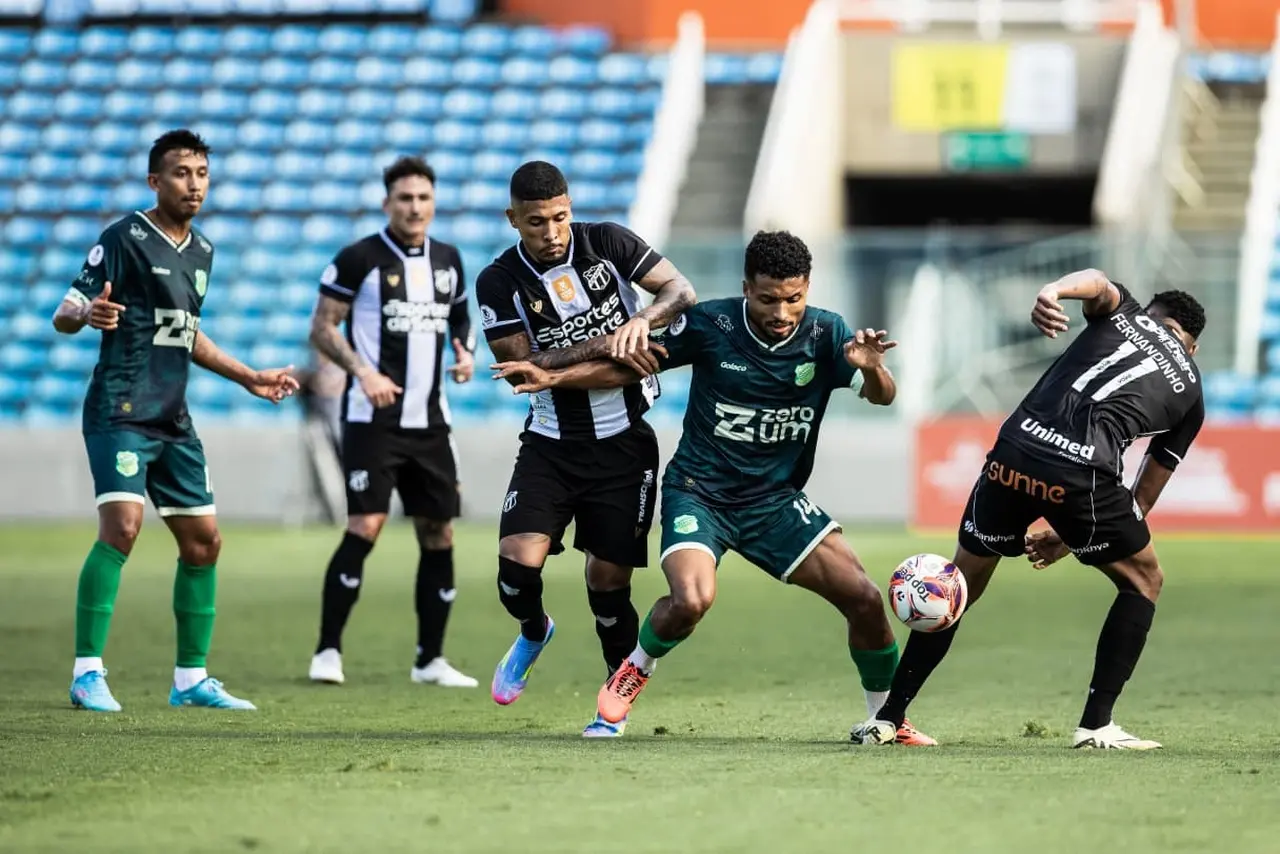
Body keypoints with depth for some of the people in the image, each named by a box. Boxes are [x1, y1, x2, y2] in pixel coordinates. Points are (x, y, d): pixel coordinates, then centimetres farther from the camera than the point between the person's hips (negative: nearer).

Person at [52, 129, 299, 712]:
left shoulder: (201, 252, 16)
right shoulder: (125, 238, -7)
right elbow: (64, 315, -11)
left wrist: (250, 378, 30)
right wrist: (88, 314, -34)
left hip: (173, 421, 8)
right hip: (121, 411, -8)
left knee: (202, 541, 7)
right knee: (122, 526, -21)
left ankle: (191, 678, 18)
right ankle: (87, 674, -17)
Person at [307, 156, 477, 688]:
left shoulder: (448, 261, 11)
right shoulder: (360, 259, -7)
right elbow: (322, 328, -6)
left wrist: (466, 354, 3)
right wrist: (363, 371, -20)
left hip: (430, 422, 6)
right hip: (373, 419, -6)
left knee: (438, 534, 6)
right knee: (365, 528, -14)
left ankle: (431, 660, 15)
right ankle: (327, 651, -5)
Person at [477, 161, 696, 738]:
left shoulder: (606, 243, -4)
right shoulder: (499, 283, -6)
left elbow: (681, 291, -5)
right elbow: (522, 366, -11)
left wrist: (640, 321, -25)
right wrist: (597, 346, -22)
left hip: (623, 441, 0)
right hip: (551, 444, 0)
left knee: (608, 576, -1)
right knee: (518, 561, -16)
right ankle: (533, 634, 19)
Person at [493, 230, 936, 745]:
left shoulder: (825, 334, -8)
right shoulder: (710, 325, -12)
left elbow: (882, 396, -15)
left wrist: (872, 370, -38)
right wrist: (553, 378, -9)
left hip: (776, 500, 2)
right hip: (699, 494, -2)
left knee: (864, 598, -10)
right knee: (691, 601, -29)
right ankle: (635, 671, 6)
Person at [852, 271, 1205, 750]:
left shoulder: (1125, 312, 26)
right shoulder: (1190, 391, 26)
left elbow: (1097, 282, -2)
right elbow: (1143, 500, 29)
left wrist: (1053, 292, -24)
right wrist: (1068, 538, 38)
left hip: (1014, 452, 2)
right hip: (1084, 473, -2)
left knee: (963, 582, 23)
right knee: (1143, 581, 24)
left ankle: (888, 718, 25)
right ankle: (1096, 724, 14)